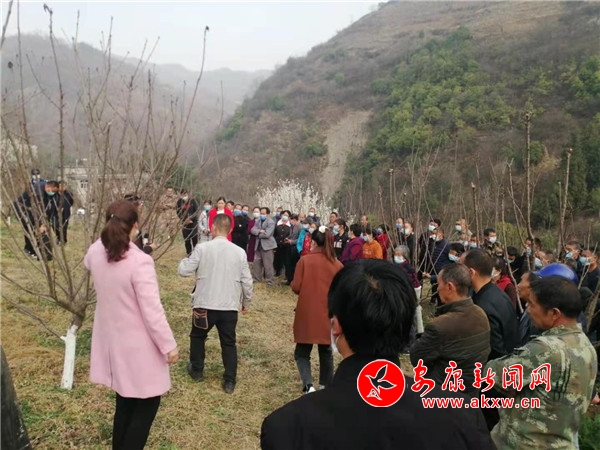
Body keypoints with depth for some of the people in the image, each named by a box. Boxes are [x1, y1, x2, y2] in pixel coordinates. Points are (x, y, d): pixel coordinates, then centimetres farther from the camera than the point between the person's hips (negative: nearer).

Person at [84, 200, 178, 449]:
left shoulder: (96, 252, -6)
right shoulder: (139, 261, -27)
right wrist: (169, 345, -11)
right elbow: (152, 311, -23)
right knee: (147, 404, 12)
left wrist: (110, 232, 14)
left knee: (125, 401, 23)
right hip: (138, 347, -7)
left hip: (112, 342, 7)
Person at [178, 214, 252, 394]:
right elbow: (247, 281, 1)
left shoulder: (202, 248, -11)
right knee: (229, 343, 14)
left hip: (205, 305, -1)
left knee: (197, 336, 25)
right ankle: (230, 381, 16)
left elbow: (184, 271, -7)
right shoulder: (239, 252, -3)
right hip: (230, 306, 1)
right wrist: (246, 302, 16)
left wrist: (187, 259, 15)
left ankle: (197, 370, 36)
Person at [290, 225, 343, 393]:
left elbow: (296, 287, -9)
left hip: (307, 314, -2)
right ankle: (327, 386, 27)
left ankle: (308, 386, -9)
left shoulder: (305, 260, -10)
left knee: (302, 352, 10)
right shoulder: (337, 264, -4)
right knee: (326, 352, 20)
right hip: (328, 314, 3)